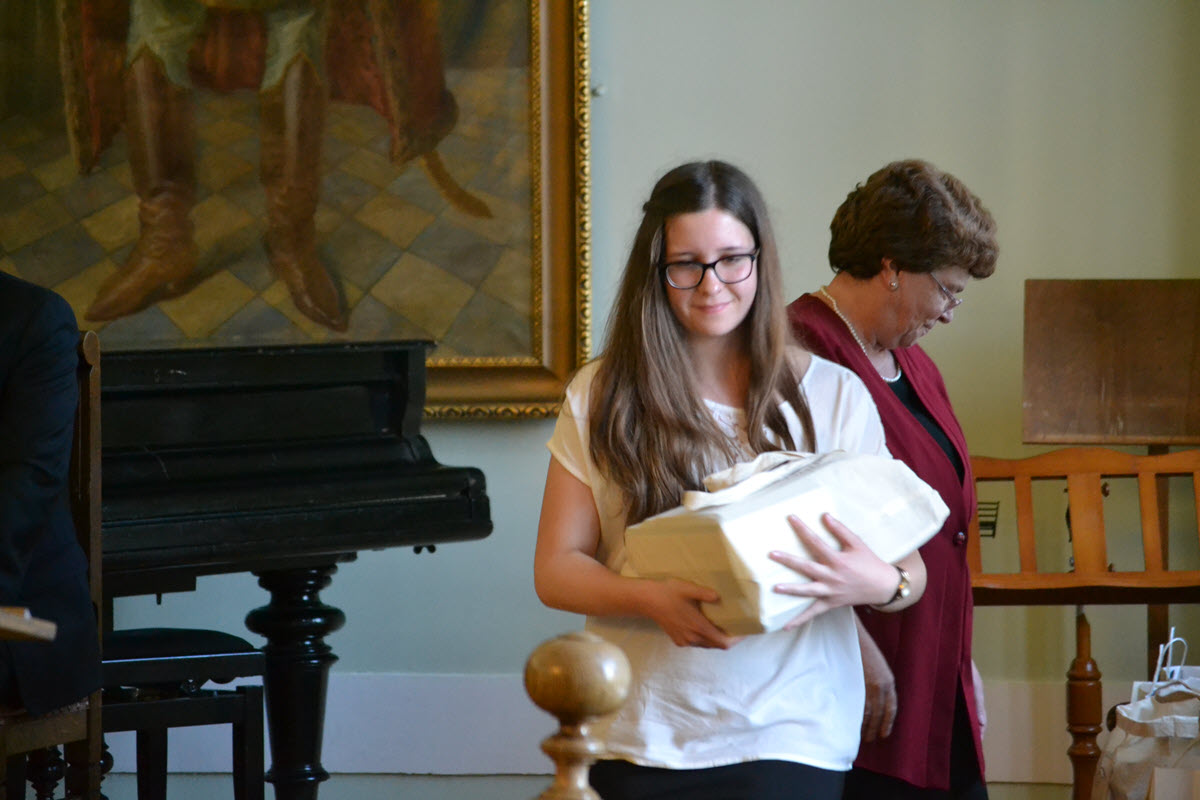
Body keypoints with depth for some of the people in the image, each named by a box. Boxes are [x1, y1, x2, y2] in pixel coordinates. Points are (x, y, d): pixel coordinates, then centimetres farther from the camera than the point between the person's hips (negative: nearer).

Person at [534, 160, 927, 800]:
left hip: (788, 735, -1)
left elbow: (910, 572, 3)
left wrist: (880, 583, -21)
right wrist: (651, 599, -17)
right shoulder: (600, 398, 5)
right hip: (641, 739, 1)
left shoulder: (834, 397, 4)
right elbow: (555, 569, 3)